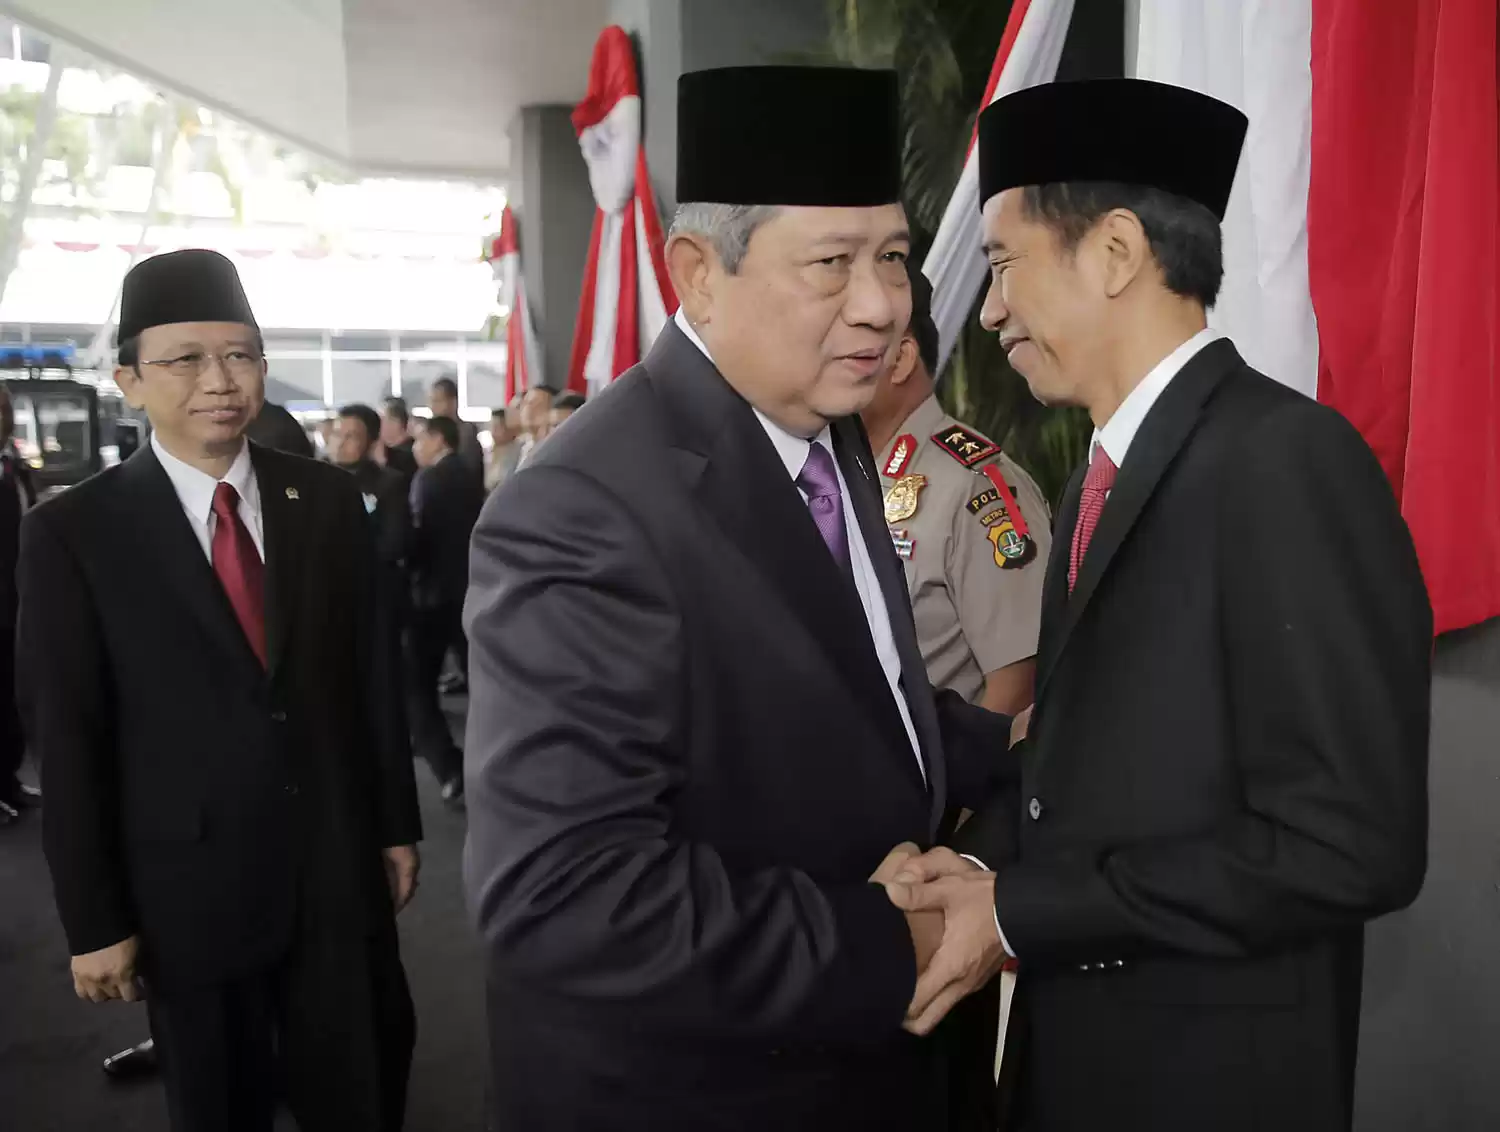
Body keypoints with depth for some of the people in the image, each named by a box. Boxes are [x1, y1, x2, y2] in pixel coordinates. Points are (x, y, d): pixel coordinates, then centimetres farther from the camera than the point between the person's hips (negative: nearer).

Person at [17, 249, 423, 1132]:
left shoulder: (329, 501, 0)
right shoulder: (72, 533, -8)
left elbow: (375, 672, 4)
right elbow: (67, 740, -6)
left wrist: (397, 825, 7)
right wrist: (95, 922, -4)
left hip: (341, 866, 2)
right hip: (190, 886, -2)